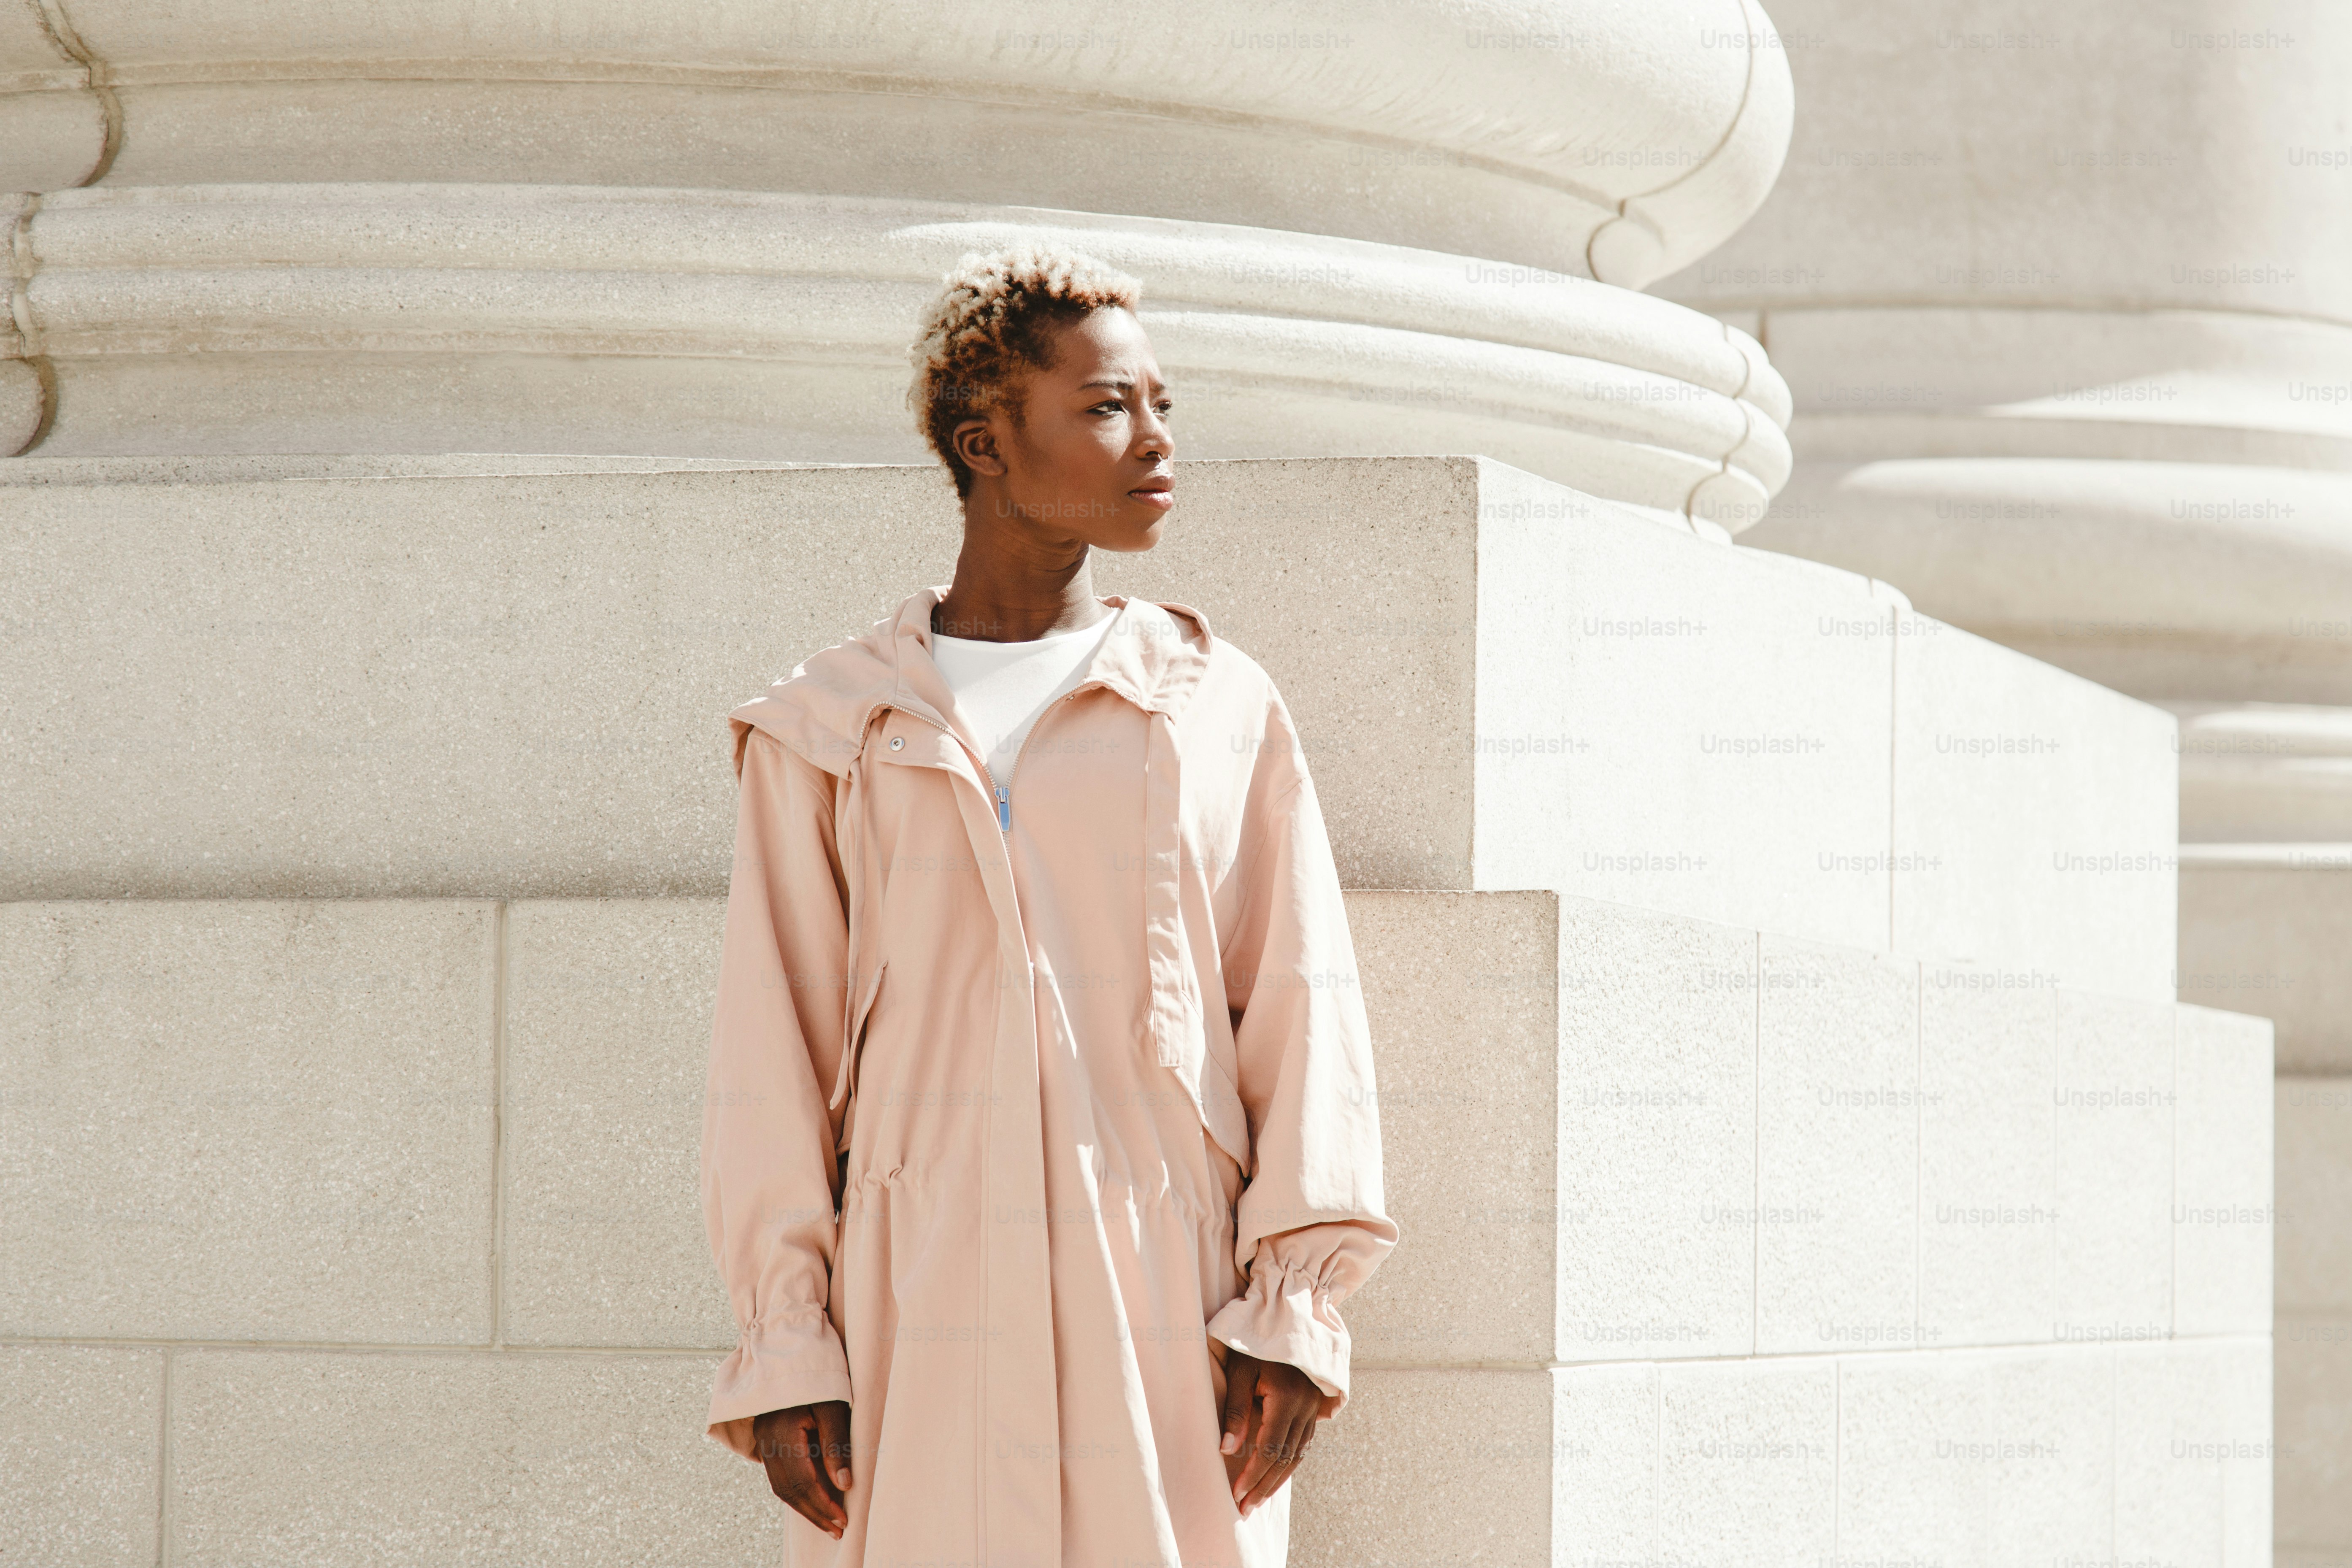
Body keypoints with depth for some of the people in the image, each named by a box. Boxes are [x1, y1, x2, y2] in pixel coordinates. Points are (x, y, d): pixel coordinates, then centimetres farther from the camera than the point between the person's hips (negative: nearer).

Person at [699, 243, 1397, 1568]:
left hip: (1168, 1311, 1)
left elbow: (1302, 1011, 7)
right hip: (920, 1332, 0)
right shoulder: (831, 733, 9)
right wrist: (785, 1345, -1)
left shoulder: (1221, 709, 10)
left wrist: (1296, 1304, -2)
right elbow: (773, 1055, 7)